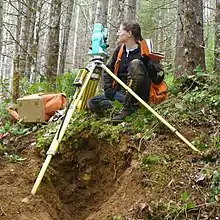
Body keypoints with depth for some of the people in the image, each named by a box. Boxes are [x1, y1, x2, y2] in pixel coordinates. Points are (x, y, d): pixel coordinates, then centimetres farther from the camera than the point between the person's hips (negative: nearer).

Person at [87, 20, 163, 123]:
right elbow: (108, 70, 13)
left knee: (135, 64, -31)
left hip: (139, 95, -5)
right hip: (121, 92, 5)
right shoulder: (119, 50, 7)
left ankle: (128, 107, -28)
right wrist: (108, 88, -1)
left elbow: (157, 79, -9)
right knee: (92, 103, -11)